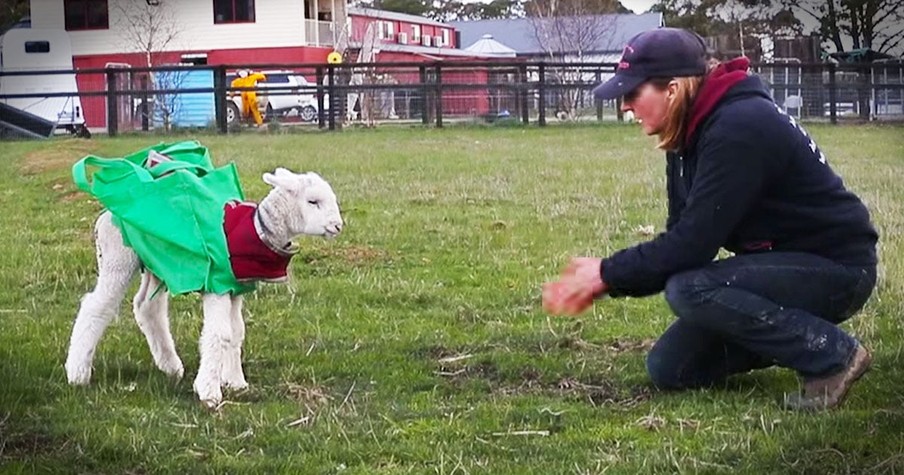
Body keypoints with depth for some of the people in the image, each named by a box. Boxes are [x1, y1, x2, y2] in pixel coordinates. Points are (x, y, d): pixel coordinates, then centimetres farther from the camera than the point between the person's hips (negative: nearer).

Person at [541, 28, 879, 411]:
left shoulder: (739, 129, -25)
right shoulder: (691, 136, 4)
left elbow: (691, 245, -28)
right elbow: (681, 237, 5)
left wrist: (608, 274, -18)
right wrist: (606, 274, -9)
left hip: (837, 269, -9)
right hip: (780, 262, 9)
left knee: (690, 290, -30)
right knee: (669, 370, 2)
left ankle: (833, 354, -16)